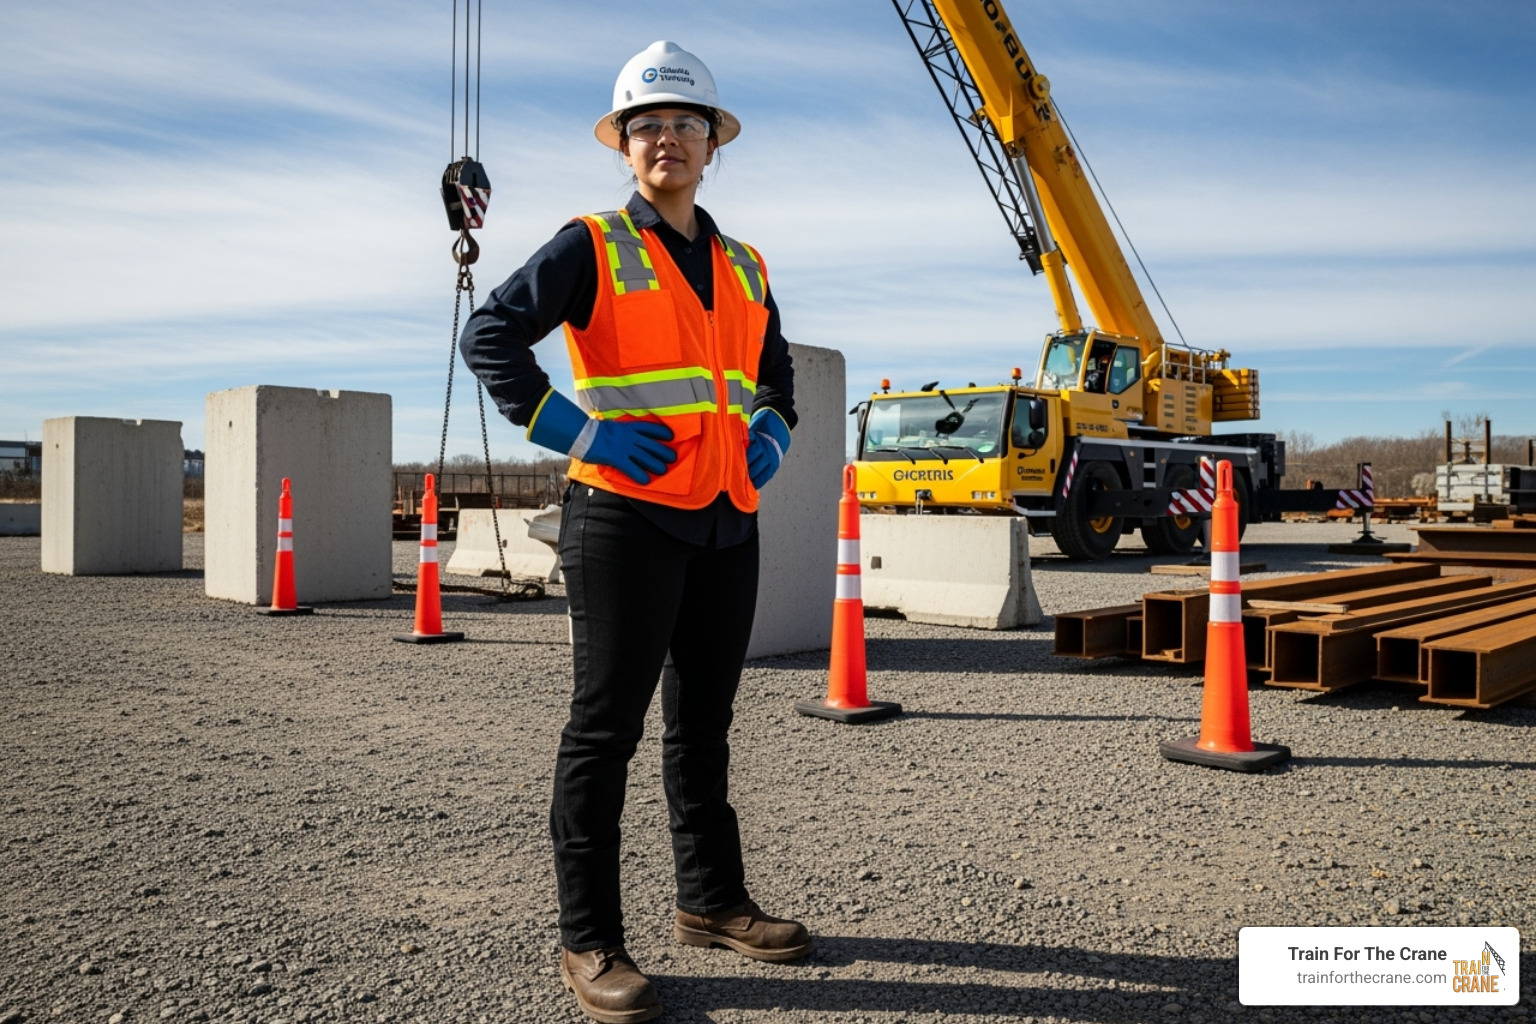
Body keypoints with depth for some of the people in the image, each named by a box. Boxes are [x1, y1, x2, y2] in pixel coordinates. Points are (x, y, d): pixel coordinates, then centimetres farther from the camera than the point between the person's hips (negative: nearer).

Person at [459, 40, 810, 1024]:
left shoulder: (746, 267, 17)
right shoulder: (593, 247, -1)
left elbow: (776, 369, 30)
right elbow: (490, 334, -9)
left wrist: (772, 433, 10)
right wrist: (575, 430, -15)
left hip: (729, 523, 6)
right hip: (627, 514, -6)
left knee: (705, 722, 15)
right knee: (607, 726, -2)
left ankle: (711, 901, 30)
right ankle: (590, 941, 9)